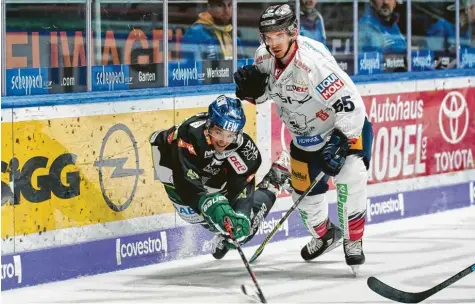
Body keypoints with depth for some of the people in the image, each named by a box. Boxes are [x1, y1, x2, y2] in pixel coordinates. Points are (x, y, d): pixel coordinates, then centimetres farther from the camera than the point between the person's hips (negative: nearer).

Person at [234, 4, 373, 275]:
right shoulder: (264, 57, -15)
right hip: (305, 135, 7)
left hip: (344, 127, -7)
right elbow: (263, 93, 5)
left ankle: (353, 242, -10)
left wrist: (340, 141, -43)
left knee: (350, 179, -26)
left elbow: (351, 105, -37)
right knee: (304, 191, 15)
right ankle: (325, 234, 45)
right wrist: (251, 87, -18)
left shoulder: (313, 60, -36)